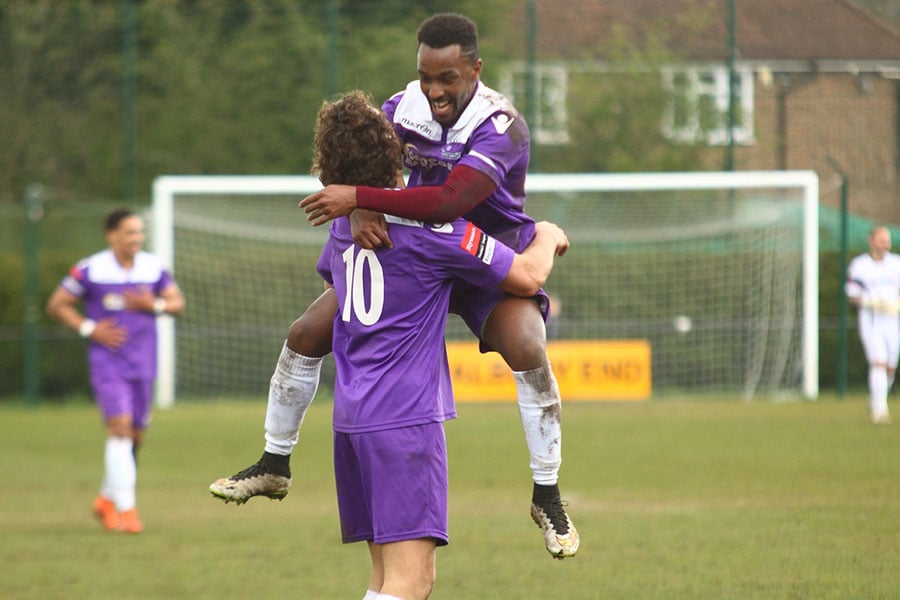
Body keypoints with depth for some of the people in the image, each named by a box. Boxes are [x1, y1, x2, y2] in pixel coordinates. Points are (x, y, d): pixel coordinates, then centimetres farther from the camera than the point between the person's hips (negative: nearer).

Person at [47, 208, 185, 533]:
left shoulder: (154, 267, 4)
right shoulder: (90, 270, -7)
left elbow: (177, 302, 11)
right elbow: (56, 305, 0)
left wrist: (154, 305, -11)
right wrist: (89, 329, -12)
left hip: (142, 365, 5)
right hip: (107, 363, -5)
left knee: (135, 434, 9)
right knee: (120, 427, -18)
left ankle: (107, 498, 29)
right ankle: (125, 507, -17)